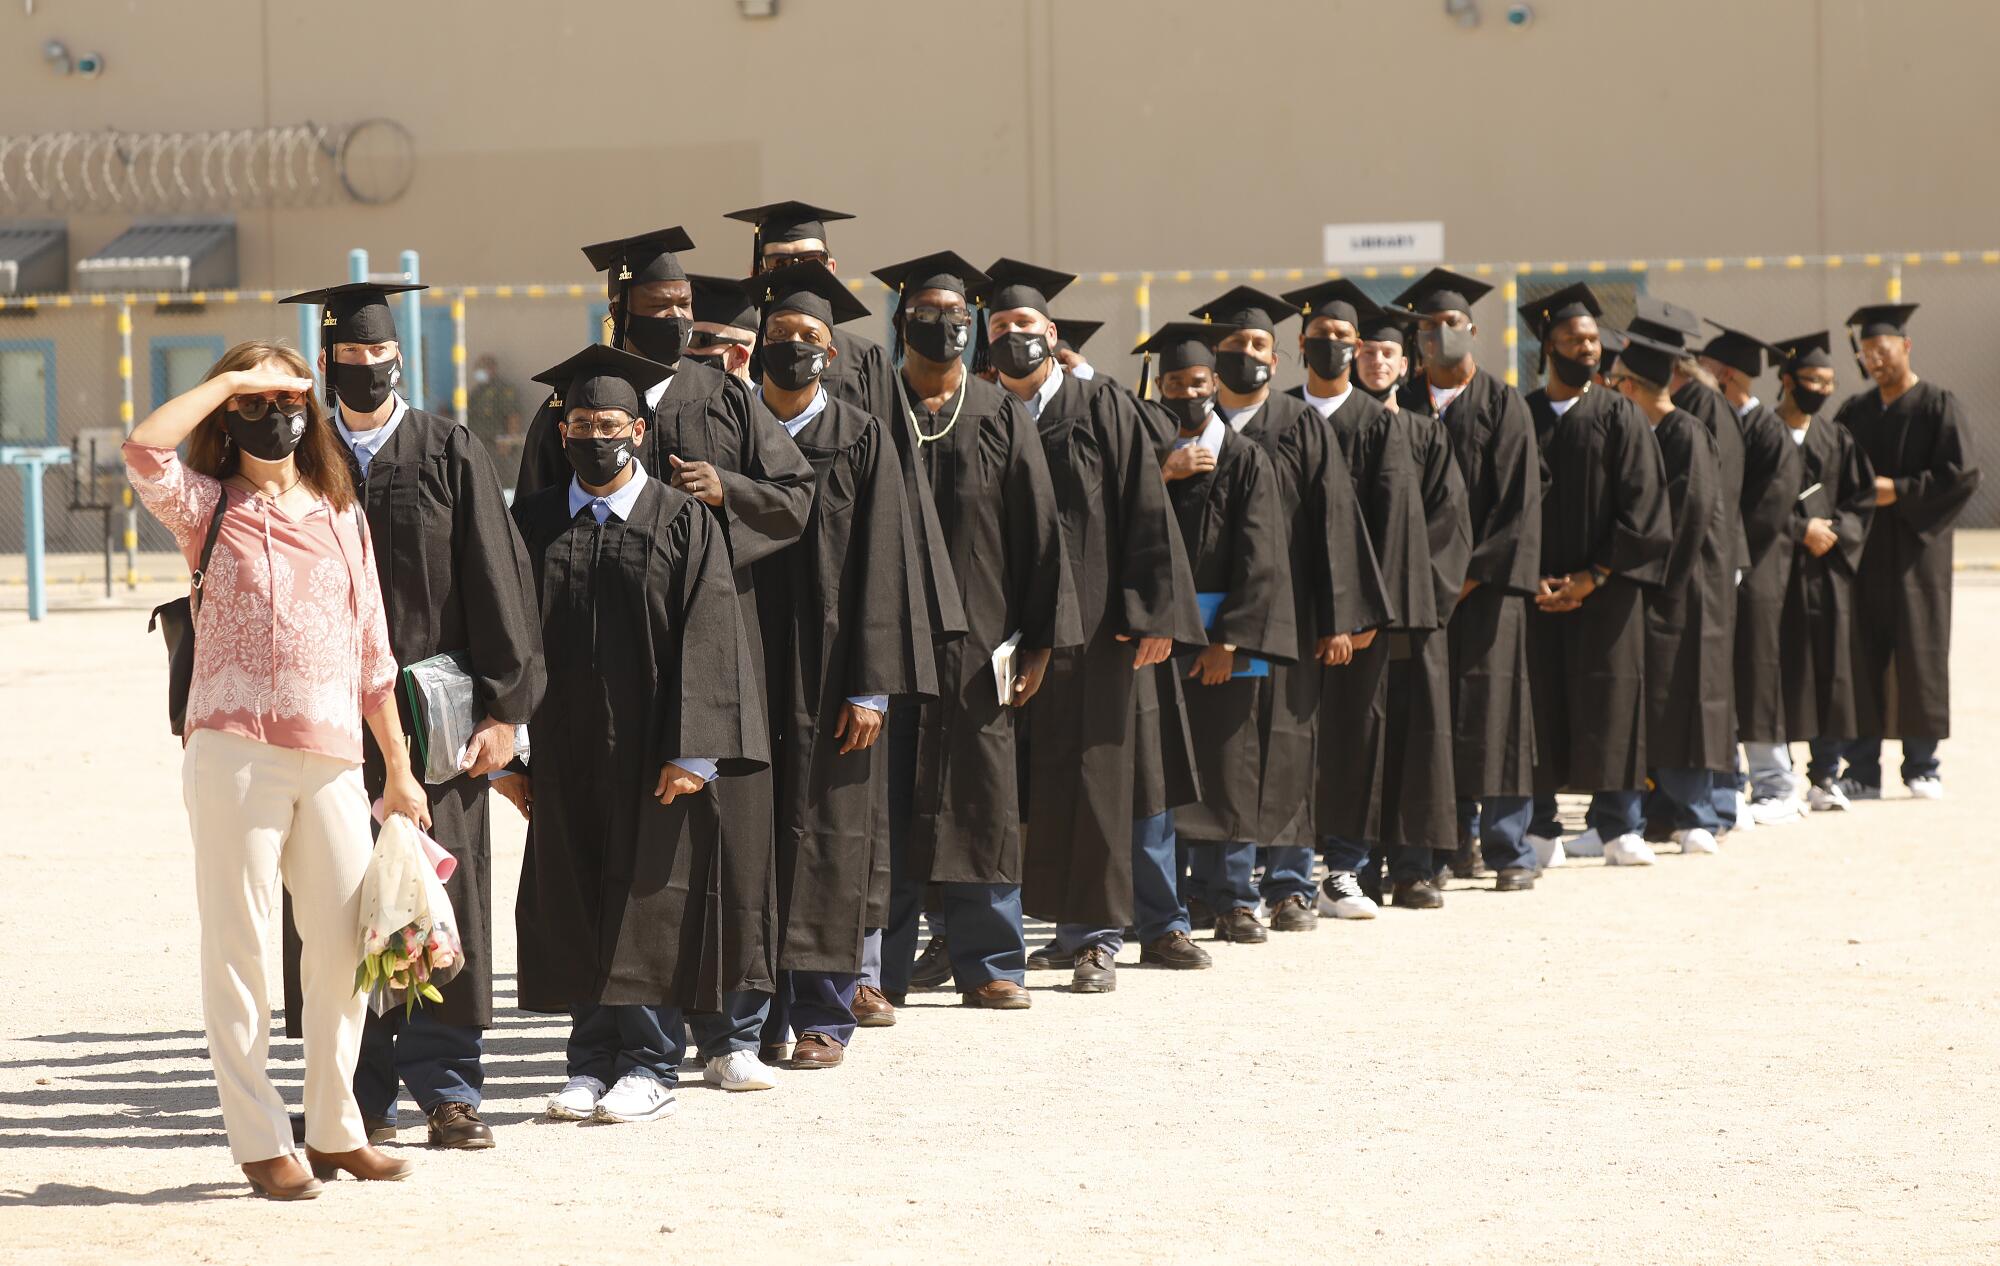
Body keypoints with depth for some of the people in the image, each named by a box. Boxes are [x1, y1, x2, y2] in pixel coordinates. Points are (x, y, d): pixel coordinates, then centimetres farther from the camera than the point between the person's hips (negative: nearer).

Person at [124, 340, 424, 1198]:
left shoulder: (340, 516, 16)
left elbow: (372, 654, 17)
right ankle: (260, 1141, 4)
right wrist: (230, 380, -7)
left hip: (333, 760, 4)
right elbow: (143, 450, -16)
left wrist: (399, 770, 15)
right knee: (238, 944, -1)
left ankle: (334, 1129, 18)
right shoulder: (209, 507, 6)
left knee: (348, 947, 5)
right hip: (234, 755, -4)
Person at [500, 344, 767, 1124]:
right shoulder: (534, 524, 8)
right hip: (564, 753, 3)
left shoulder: (684, 522, -1)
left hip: (651, 754, -3)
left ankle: (651, 1065, 7)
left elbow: (705, 639, -6)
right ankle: (591, 1064, 14)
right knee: (574, 907, 6)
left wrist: (692, 752, -14)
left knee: (652, 903, 0)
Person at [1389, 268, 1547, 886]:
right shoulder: (1404, 405, 10)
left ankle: (1508, 850, -1)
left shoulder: (1502, 405, 2)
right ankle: (1456, 842, 10)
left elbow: (1518, 499, -4)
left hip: (1486, 580, -3)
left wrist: (1473, 574, -11)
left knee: (1492, 707, -5)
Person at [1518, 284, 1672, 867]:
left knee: (1610, 700, -1)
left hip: (1608, 588, -1)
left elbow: (1641, 508, -3)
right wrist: (1532, 578, -8)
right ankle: (1540, 825, 8)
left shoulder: (1621, 418, 3)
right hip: (1536, 588, 1)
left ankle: (1616, 826, 5)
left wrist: (1593, 577, -10)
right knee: (1540, 706, 1)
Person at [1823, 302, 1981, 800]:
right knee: (1862, 658, 0)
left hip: (1916, 549, -4)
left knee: (1919, 655, -2)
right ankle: (1862, 771, 3)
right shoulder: (1854, 411, 12)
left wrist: (1899, 491, -14)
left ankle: (1922, 766, 7)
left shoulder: (1938, 405, -2)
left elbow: (1962, 473, -10)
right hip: (1864, 551, 4)